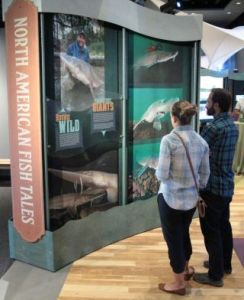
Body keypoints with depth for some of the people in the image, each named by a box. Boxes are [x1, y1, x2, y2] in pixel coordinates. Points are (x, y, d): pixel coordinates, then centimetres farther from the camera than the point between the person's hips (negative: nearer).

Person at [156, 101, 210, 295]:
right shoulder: (201, 141, -2)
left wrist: (158, 171, 4)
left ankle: (179, 283, 26)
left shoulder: (169, 140, -19)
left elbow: (162, 175, -18)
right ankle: (186, 269, 47)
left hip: (171, 198, -5)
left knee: (173, 238, 11)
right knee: (184, 233, 26)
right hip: (191, 198, 6)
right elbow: (205, 173, 4)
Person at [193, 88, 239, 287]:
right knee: (224, 226, 20)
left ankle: (215, 275, 14)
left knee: (211, 231, 2)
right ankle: (225, 264, 36)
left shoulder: (214, 127, -21)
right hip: (227, 185, 9)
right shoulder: (232, 126, 7)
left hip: (213, 187, -9)